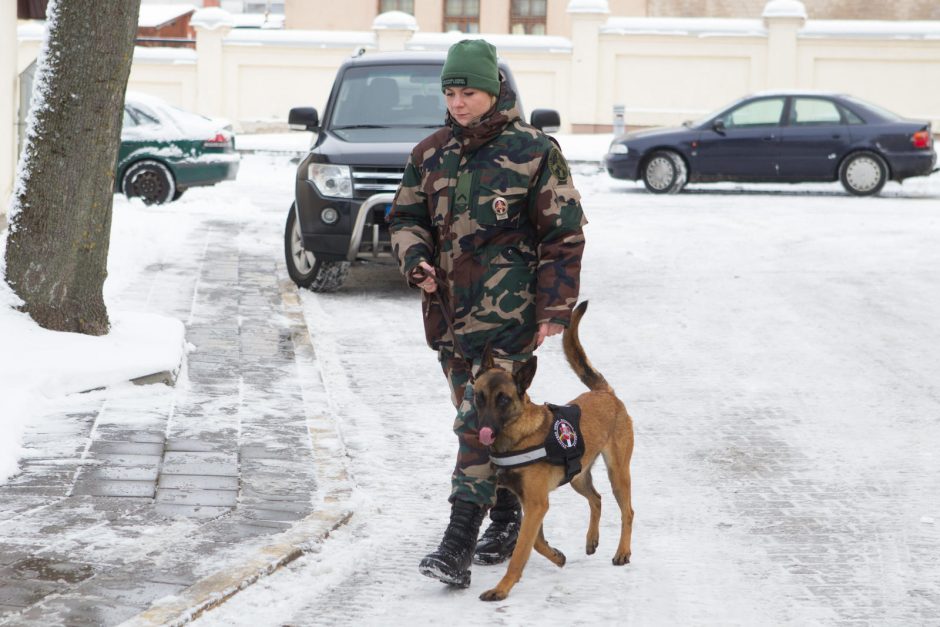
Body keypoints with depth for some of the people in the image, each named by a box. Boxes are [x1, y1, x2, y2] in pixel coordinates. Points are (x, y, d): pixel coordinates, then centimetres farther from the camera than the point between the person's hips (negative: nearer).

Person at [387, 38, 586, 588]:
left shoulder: (534, 151, -5)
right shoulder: (431, 154, 11)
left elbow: (564, 235, -4)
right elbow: (407, 216, 19)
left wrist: (554, 310, -8)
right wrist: (417, 261, -3)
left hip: (507, 313, -6)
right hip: (448, 310, 7)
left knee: (484, 420, -14)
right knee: (478, 418, 14)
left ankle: (458, 547, -19)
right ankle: (509, 520, 29)